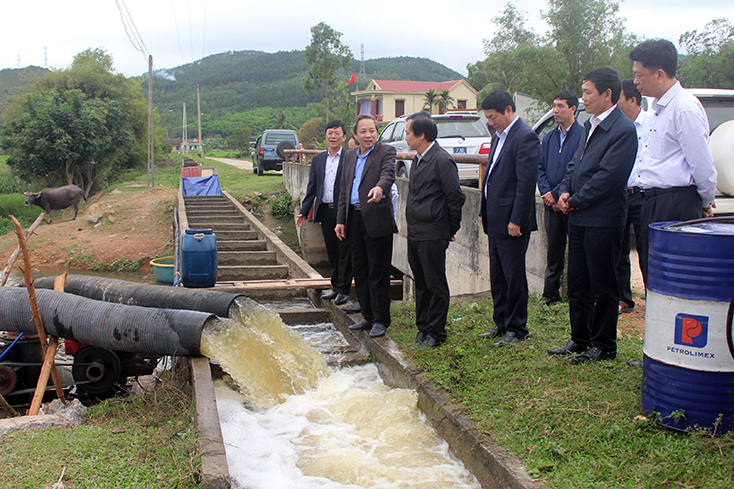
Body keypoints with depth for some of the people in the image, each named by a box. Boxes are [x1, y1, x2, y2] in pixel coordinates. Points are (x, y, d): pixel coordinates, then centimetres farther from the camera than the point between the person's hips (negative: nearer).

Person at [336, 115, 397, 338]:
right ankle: (368, 316, 25)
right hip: (354, 218, 7)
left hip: (376, 219, -7)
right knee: (360, 270, 13)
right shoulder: (350, 156, 16)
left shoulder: (386, 151, -3)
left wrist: (380, 187, -46)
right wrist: (341, 220, 12)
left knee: (378, 271, -2)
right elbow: (344, 190, 17)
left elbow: (388, 174, -23)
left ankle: (381, 320, 9)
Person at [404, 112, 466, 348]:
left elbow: (456, 197, -13)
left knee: (436, 285, 2)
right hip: (415, 233, 9)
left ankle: (435, 333, 11)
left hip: (433, 235, -9)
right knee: (421, 284, 15)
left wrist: (451, 229, -5)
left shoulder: (442, 160, -14)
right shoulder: (418, 159, 13)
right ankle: (423, 327, 26)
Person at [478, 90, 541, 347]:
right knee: (497, 275, 15)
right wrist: (484, 211, 16)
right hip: (495, 220, 9)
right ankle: (501, 323, 27)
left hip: (512, 221, -9)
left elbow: (526, 182, -18)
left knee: (513, 276, 0)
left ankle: (517, 329, 12)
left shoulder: (525, 137, -14)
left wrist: (516, 220, -20)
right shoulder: (498, 136, 15)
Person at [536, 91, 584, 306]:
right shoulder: (549, 137, 13)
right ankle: (550, 293, 20)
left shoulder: (583, 135, -7)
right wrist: (546, 192, -4)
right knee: (554, 250, 12)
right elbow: (540, 168, 12)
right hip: (552, 205, 6)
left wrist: (557, 194, -14)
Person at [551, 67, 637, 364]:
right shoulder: (590, 125, 14)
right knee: (577, 284, 15)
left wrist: (575, 201, -13)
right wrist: (565, 192, 1)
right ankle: (580, 339, 28)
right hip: (579, 218, 9)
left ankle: (604, 346, 16)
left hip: (603, 221, -9)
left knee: (603, 287, 3)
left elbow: (608, 177, -20)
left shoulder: (623, 130, -14)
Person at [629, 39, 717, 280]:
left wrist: (706, 203, -1)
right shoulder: (658, 107, 16)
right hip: (652, 201, 9)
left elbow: (703, 164, -13)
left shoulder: (685, 108, -14)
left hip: (675, 205, -9)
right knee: (651, 272, 13)